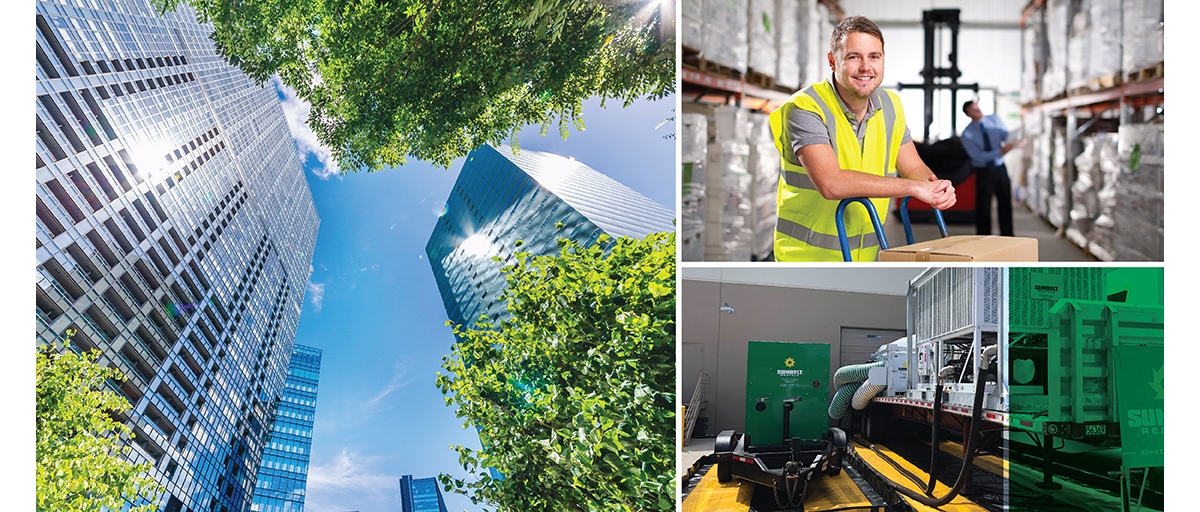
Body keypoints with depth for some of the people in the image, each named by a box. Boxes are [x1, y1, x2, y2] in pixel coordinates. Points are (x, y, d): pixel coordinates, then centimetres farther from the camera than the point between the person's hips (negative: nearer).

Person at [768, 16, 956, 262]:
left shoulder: (890, 106, 6)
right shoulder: (805, 109, -17)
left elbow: (914, 167, 10)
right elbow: (831, 183, -30)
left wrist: (936, 187, -15)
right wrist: (913, 187, -26)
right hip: (809, 256, -6)